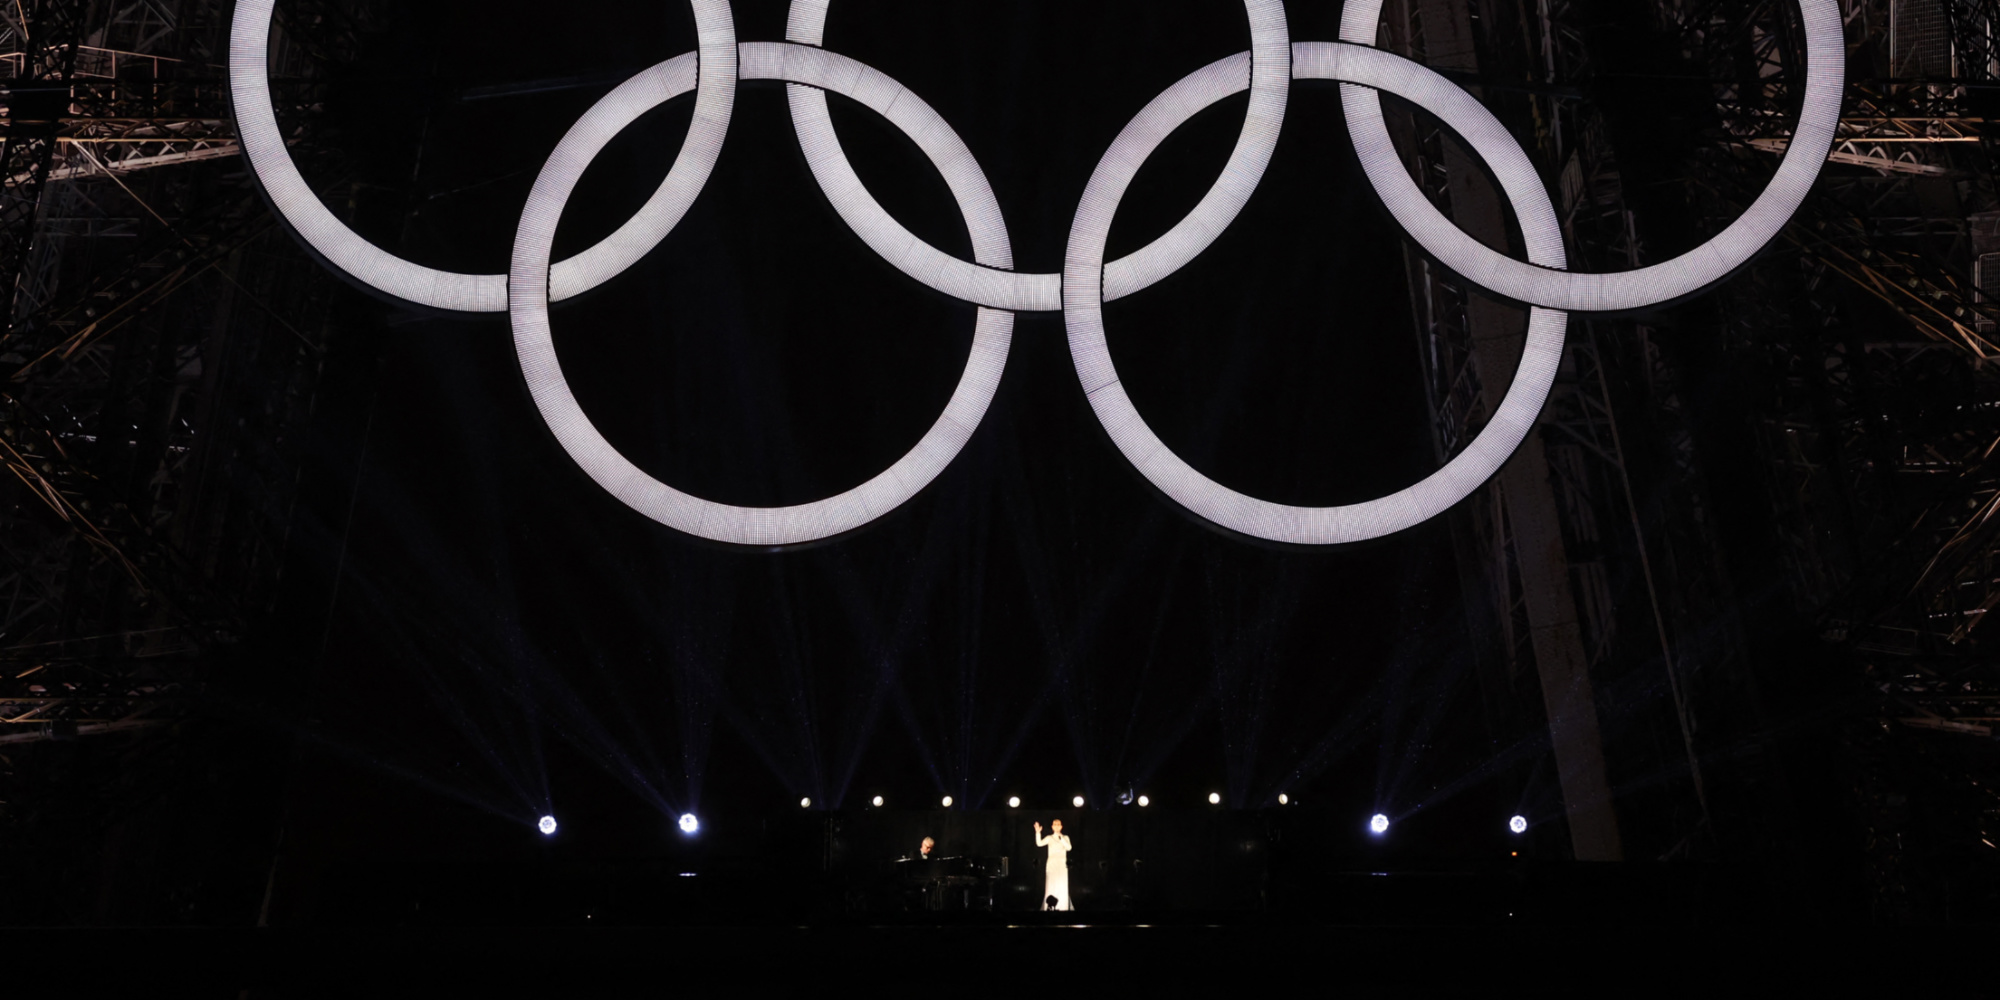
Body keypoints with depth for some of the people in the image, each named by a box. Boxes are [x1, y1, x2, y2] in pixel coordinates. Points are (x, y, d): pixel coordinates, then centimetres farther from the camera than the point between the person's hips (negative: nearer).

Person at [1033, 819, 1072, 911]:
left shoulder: (1065, 838, 9)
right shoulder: (1049, 838, 7)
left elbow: (1069, 848, -9)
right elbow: (1039, 844, -8)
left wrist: (1060, 838, -15)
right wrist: (1038, 832, -19)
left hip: (1062, 864, 0)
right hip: (1052, 864, 0)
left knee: (1062, 886, -5)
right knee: (1051, 885, -6)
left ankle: (1063, 906, -1)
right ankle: (1051, 906, -6)